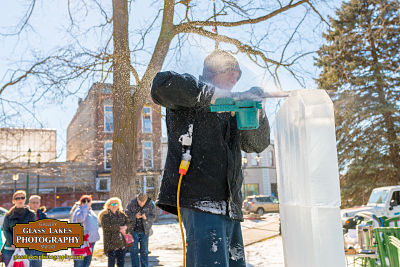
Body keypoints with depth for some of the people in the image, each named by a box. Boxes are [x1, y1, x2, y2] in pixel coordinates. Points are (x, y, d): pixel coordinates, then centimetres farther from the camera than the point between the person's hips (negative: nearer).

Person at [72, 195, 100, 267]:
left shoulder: (90, 211, 15)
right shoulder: (79, 210, -10)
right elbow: (80, 218, -32)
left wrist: (96, 236, 22)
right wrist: (85, 207, -24)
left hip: (91, 240, 8)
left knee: (88, 261, 15)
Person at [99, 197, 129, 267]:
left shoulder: (121, 214, 15)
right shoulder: (105, 215, -5)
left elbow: (128, 221, 9)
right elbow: (106, 226, -19)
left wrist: (125, 227, -14)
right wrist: (120, 228, -17)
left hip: (122, 242, 6)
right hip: (111, 242, -5)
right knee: (111, 261, -1)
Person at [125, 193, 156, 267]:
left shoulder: (150, 205, -9)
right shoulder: (132, 203, -10)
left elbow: (153, 217, -6)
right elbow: (127, 215, -8)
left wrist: (146, 217, -27)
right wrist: (135, 216, -27)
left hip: (144, 231, 0)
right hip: (133, 230, 0)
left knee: (144, 251, 5)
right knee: (133, 250, 3)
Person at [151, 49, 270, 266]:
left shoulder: (231, 111, 26)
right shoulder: (188, 101, 4)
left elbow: (258, 144, 24)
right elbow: (163, 84, -18)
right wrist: (223, 94, -14)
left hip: (230, 207, 8)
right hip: (200, 200, -8)